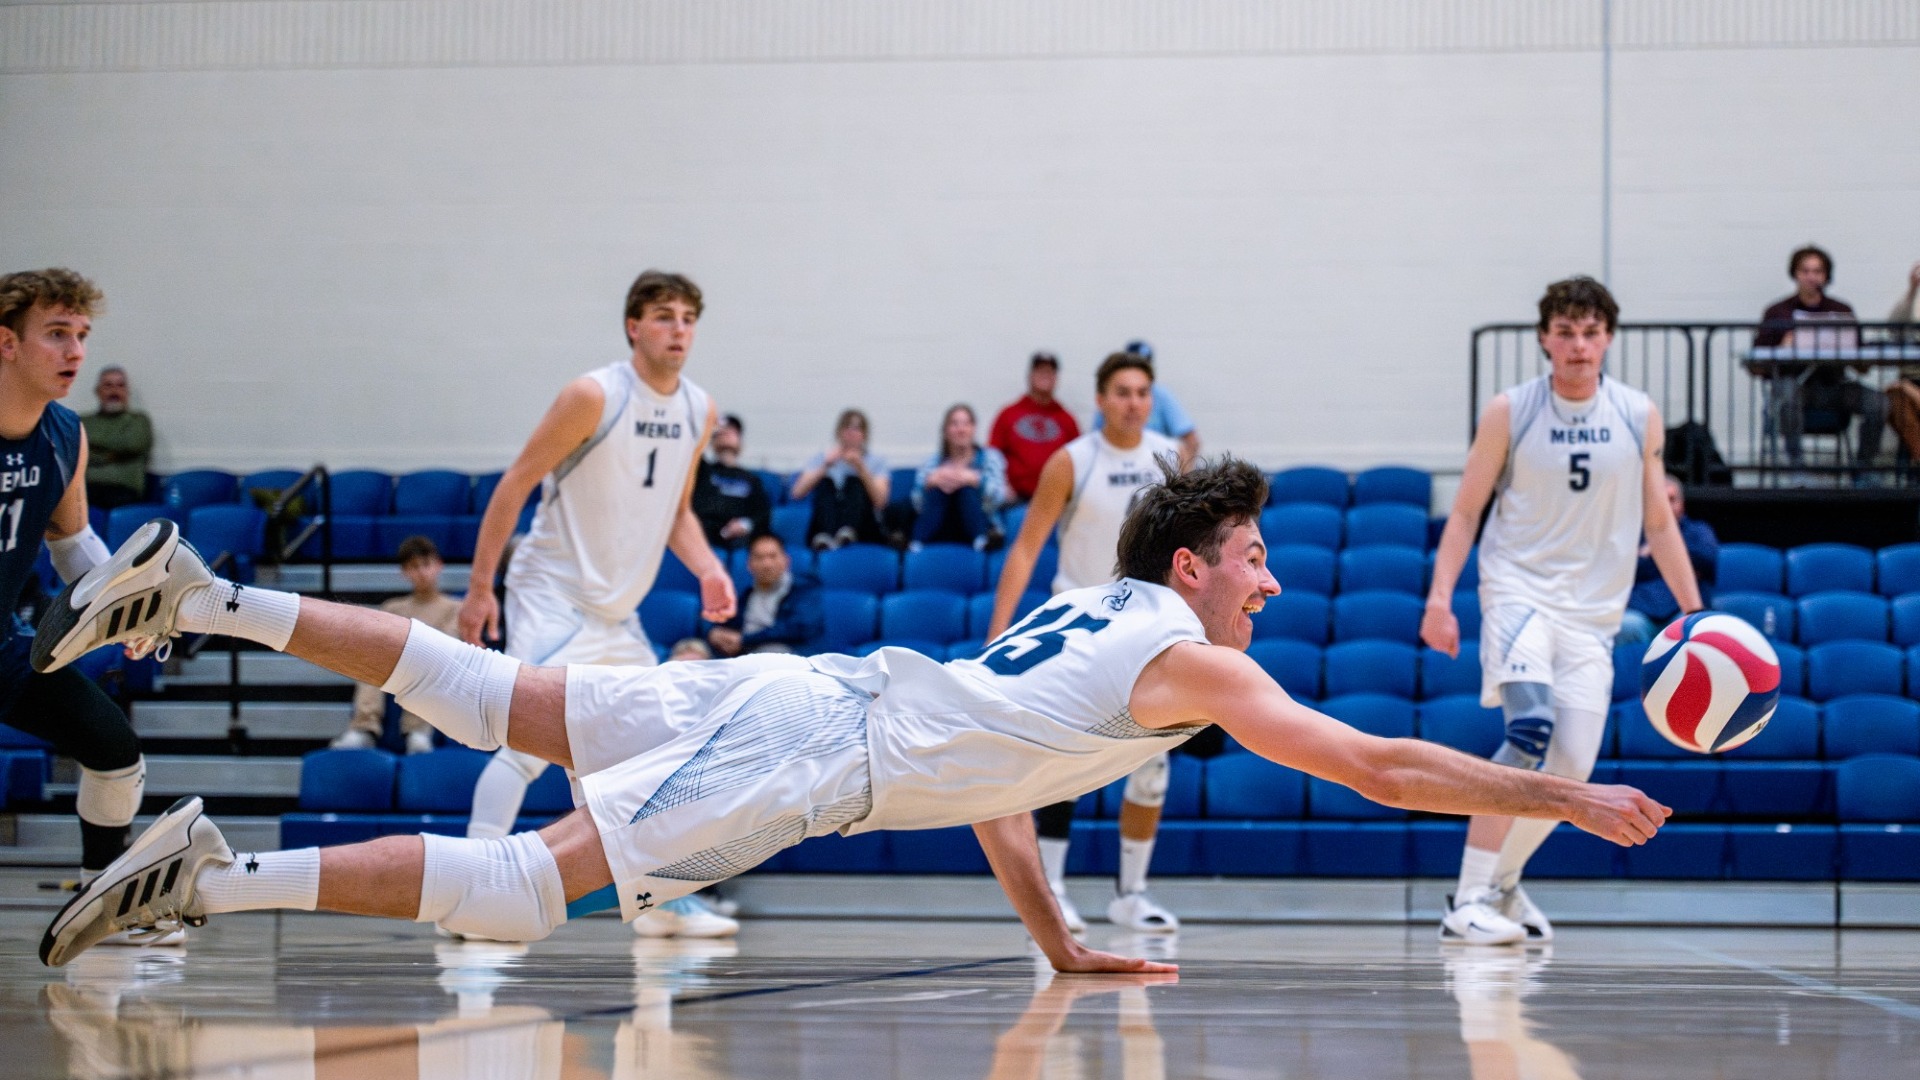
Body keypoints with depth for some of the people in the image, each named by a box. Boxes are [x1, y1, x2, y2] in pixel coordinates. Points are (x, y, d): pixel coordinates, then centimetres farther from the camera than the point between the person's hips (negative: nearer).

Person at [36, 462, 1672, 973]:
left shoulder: (1090, 613, 24)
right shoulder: (1187, 661, -2)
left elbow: (985, 765, 32)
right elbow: (1379, 764, -4)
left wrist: (1061, 945, 31)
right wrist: (1568, 800, 4)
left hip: (799, 695, 8)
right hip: (814, 747, -8)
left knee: (493, 701, 9)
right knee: (527, 890, -16)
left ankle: (201, 597, 4)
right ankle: (222, 874, -25)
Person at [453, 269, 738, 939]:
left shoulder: (698, 410, 6)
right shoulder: (594, 396, -14)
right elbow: (515, 486, -12)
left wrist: (707, 570, -1)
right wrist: (479, 588, -14)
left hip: (619, 609, 8)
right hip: (553, 598, -8)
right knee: (532, 739, -19)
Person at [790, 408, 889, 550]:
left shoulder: (877, 464, 13)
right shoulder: (822, 458, 16)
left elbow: (880, 501, -5)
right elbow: (797, 493, 0)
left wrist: (861, 468, -14)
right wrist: (824, 467, -10)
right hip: (823, 529, 0)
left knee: (854, 481, -22)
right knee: (825, 482, -23)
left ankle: (847, 536, -49)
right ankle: (825, 538, -50)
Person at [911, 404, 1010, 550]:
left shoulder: (990, 457, 9)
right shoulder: (932, 462, 13)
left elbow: (999, 497, -9)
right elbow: (918, 504, -1)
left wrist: (975, 479, -26)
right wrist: (930, 482, -22)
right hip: (940, 535, 1)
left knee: (966, 487, -25)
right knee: (937, 487, -24)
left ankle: (982, 539, -45)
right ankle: (915, 542, -40)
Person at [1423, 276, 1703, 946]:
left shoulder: (1639, 417, 6)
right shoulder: (1509, 413, -1)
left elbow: (1658, 524, 13)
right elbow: (1465, 512, 3)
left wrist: (1694, 612, 9)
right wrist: (1440, 596, -9)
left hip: (1592, 612, 4)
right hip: (1518, 590, -4)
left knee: (1573, 766, -4)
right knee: (1531, 731, -26)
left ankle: (1502, 882, 22)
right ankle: (1468, 902, -22)